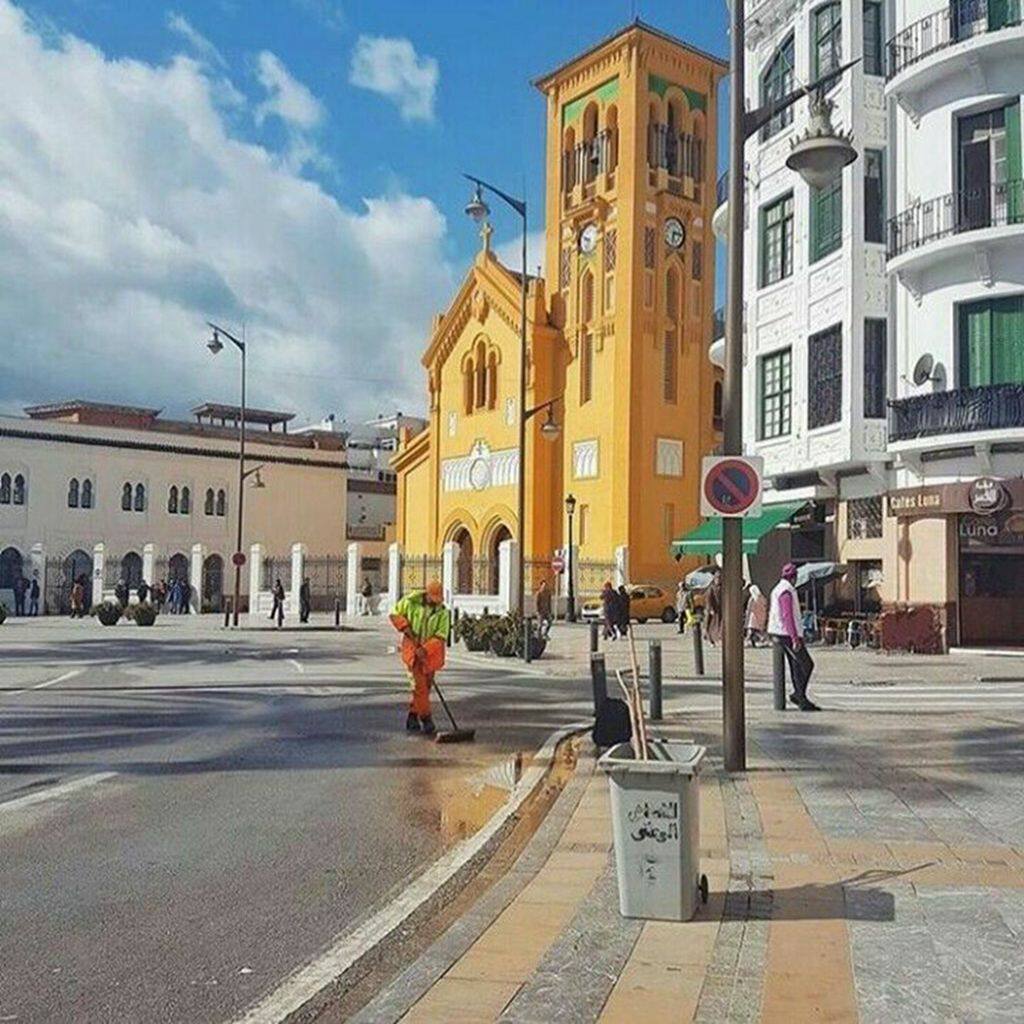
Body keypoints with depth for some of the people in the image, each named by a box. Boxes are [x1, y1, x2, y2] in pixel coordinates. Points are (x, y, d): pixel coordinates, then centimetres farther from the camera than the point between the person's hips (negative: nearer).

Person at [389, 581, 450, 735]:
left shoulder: (442, 612, -7)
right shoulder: (411, 601, -8)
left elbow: (441, 636, -12)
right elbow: (395, 614, 4)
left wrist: (425, 649, -24)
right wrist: (406, 628, -12)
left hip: (430, 652, 2)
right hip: (412, 648, -2)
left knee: (425, 685, 8)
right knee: (418, 684, -10)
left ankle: (413, 716, 22)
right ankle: (426, 717, -6)